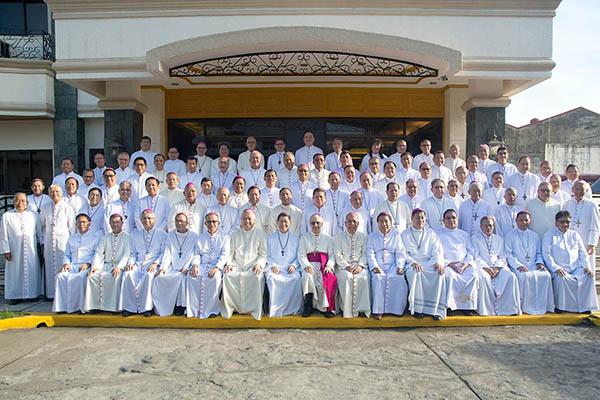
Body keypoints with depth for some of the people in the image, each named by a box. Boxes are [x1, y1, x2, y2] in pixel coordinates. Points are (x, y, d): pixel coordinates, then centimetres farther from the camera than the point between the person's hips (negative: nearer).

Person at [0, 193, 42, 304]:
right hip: (14, 251, -1)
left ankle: (32, 293, 16)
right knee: (15, 272, 3)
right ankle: (14, 295, 15)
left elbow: (40, 233, 10)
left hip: (31, 251, 1)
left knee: (32, 271, 5)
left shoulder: (34, 215, 5)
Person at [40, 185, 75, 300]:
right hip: (49, 242, 4)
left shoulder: (68, 208, 0)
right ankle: (51, 293, 13)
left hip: (63, 240, -4)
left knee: (62, 266, -4)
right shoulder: (45, 208, 10)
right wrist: (43, 240, 11)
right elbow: (42, 225, 19)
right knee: (50, 267, 5)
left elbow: (72, 227, 1)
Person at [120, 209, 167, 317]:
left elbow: (164, 252, 3)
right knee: (128, 274, -28)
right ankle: (129, 307, -21)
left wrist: (156, 263, -13)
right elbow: (133, 253, 20)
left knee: (149, 275, -35)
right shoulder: (135, 235, 21)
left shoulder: (162, 234, 9)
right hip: (139, 263, 3)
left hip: (153, 264, -3)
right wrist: (130, 263, -1)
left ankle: (146, 307, -27)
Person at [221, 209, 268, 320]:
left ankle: (254, 309, -23)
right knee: (227, 276, -29)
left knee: (256, 277, -35)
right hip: (237, 265, 2)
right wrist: (229, 263, -2)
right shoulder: (235, 235, 21)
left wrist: (259, 264, -10)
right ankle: (229, 308, -18)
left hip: (253, 265, -2)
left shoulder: (261, 234, 14)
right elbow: (231, 253, 17)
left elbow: (263, 254, 8)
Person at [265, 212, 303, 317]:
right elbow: (268, 255, 12)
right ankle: (275, 310, -26)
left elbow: (298, 256, 13)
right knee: (272, 279, -34)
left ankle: (293, 308, -19)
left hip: (290, 268, 0)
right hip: (275, 268, 0)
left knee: (296, 279, -33)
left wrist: (293, 265, -5)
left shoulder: (295, 238, 17)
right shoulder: (270, 238, 17)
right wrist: (273, 265, -6)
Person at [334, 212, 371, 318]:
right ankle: (347, 310, -23)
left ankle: (361, 308, -21)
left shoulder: (363, 236, 14)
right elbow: (338, 255, 1)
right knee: (347, 278, -32)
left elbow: (365, 254, 8)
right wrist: (346, 266, -15)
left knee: (363, 278, -31)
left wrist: (360, 265, -11)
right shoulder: (339, 237, 10)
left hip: (359, 265, 1)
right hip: (343, 265, -1)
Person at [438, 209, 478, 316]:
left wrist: (466, 264, -7)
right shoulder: (439, 234, 13)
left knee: (474, 276, -28)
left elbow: (470, 252, 14)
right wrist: (450, 263, -12)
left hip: (465, 264, 3)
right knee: (449, 276, -35)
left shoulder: (464, 234, 23)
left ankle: (467, 305, -17)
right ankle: (451, 306, -25)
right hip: (447, 264, -2)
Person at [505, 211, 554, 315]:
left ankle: (541, 306, -17)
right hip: (518, 266, -4)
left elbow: (539, 253, 22)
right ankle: (527, 307, -20)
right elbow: (508, 254, 0)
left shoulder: (534, 235, 22)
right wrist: (518, 265, -14)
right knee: (526, 276, -35)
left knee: (546, 275, -27)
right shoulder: (510, 235, 8)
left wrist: (540, 263, 0)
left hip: (533, 266, 4)